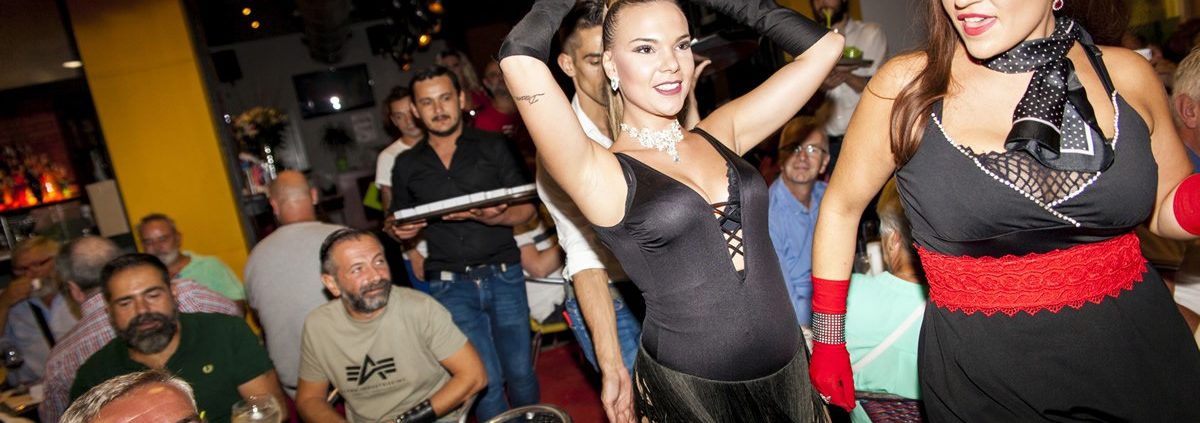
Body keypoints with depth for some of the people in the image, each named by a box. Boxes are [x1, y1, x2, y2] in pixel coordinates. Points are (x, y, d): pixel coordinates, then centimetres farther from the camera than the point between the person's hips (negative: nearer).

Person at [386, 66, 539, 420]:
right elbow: (402, 224, 17)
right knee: (486, 380, -2)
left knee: (520, 372, 8)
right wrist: (401, 231, -7)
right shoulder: (407, 165, 8)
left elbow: (526, 208, 0)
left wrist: (492, 217, -20)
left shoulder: (492, 146, 2)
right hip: (450, 285, 0)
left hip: (503, 275, 0)